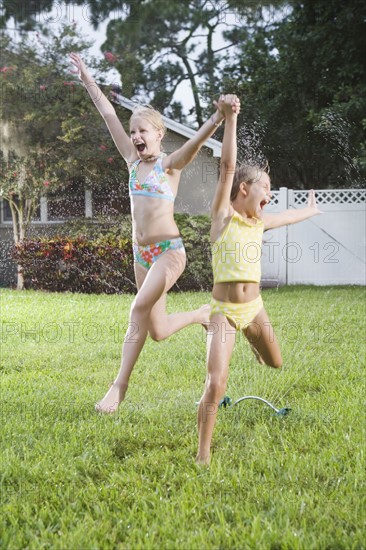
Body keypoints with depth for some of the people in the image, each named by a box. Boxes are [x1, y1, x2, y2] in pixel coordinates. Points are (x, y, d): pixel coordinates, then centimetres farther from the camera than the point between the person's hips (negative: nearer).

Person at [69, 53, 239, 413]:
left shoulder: (170, 164, -4)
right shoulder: (133, 160, 10)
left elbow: (196, 141, -24)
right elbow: (109, 115, 11)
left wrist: (217, 120, -42)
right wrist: (87, 79, 13)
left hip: (169, 250, -6)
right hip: (141, 252, 7)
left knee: (139, 308, -24)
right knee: (158, 331, 10)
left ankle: (120, 384, -19)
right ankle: (202, 314, 38)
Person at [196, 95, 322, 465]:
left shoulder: (258, 223, 8)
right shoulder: (222, 214, -8)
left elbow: (288, 217, 31)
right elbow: (227, 166, -18)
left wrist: (310, 210, 49)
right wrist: (230, 121, -24)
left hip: (254, 308, 6)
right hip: (224, 310, -6)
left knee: (274, 363, 28)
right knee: (215, 386, -19)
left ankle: (248, 338, 62)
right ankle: (203, 456, -6)